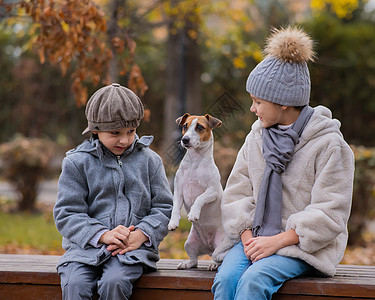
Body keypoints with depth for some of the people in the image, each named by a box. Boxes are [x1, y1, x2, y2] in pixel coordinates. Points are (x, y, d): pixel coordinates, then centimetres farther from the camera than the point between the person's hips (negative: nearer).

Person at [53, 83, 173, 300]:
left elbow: (164, 208, 9)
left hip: (134, 248, 0)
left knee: (114, 283, -31)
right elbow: (67, 213, 0)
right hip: (87, 245, 0)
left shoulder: (149, 160, 11)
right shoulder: (77, 162, 6)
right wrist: (102, 235, -15)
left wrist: (141, 235, -11)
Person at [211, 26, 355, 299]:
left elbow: (328, 215, -9)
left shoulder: (330, 145, -7)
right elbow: (237, 193, 13)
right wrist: (246, 234, -5)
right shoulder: (256, 138, 11)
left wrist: (277, 241, -15)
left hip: (302, 246, -5)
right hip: (257, 237, 5)